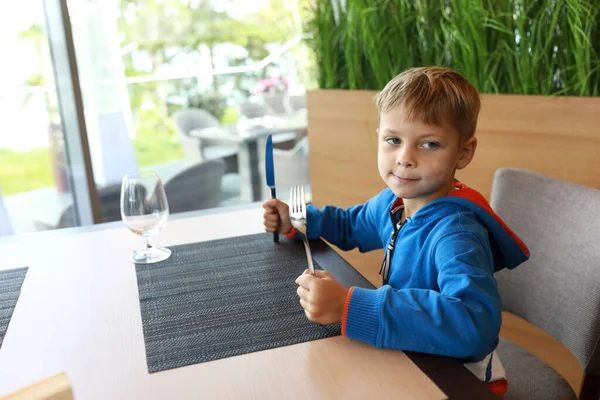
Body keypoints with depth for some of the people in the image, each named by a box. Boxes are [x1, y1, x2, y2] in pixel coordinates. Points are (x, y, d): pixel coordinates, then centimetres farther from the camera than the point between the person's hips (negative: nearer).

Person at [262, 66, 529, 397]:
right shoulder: (393, 201, -5)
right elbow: (351, 224, 15)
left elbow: (475, 323, -46)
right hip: (408, 360, 6)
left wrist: (350, 306, -47)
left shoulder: (455, 231, -30)